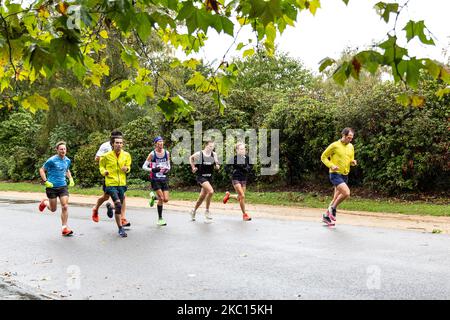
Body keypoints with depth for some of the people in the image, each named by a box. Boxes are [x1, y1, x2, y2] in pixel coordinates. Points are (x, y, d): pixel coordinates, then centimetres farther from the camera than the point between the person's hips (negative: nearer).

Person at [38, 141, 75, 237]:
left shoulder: (68, 160, 6)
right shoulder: (52, 160, -12)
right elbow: (41, 170, -4)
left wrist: (70, 179, 10)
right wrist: (45, 181, -14)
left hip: (63, 186, 4)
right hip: (52, 187, -4)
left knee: (65, 207, -9)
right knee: (53, 209, 8)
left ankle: (64, 228, 0)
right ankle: (45, 202, 42)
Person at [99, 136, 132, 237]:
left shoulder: (126, 155, 2)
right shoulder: (106, 156, -5)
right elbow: (102, 165, 11)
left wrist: (127, 169, -7)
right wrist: (104, 171, -10)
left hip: (122, 183, 4)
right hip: (111, 183, -4)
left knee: (119, 206, 11)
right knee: (118, 204, -19)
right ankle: (121, 228, -12)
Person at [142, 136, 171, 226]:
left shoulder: (166, 153, 4)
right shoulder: (152, 154, -8)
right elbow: (144, 166, -5)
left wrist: (167, 169, -6)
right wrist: (153, 169, -21)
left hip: (164, 178, 4)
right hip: (155, 179, -4)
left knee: (166, 200, -2)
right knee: (161, 198, -12)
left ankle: (153, 197, 30)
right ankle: (160, 219, 9)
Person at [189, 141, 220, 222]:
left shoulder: (214, 155, -1)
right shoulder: (199, 154, -11)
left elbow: (216, 167, 7)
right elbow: (191, 158, 10)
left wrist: (217, 166, -15)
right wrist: (193, 167, 5)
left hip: (209, 177, 5)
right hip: (201, 176, -5)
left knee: (202, 196, 13)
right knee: (211, 191, -26)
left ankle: (194, 211, 36)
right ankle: (207, 211, -9)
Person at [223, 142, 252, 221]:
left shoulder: (247, 158, 2)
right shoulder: (234, 158, -10)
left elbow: (249, 168, 11)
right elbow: (227, 167, -3)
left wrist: (247, 169, -9)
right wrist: (232, 172, -14)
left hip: (244, 179, 5)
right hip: (236, 179, -5)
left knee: (239, 198, 11)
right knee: (242, 196, -14)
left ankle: (228, 195, 41)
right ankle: (244, 214, -1)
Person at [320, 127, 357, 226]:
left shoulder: (351, 147, 9)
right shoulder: (335, 145, -10)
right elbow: (323, 157, -4)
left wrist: (353, 162, -4)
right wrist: (331, 165, -18)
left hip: (345, 175, 7)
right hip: (335, 174, -7)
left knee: (336, 198, 12)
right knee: (346, 193, -23)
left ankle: (327, 216, 27)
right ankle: (333, 208, -2)